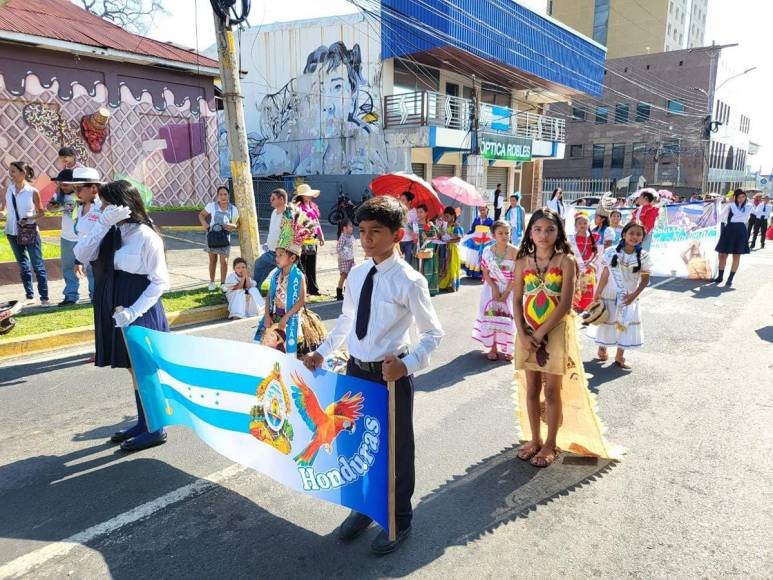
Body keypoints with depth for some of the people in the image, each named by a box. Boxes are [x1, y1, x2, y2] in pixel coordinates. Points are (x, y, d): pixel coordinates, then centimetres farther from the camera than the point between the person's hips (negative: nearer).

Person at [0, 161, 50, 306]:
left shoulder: (33, 192, -8)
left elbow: (41, 212, -1)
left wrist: (31, 217, -18)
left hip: (30, 233, -5)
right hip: (13, 233, 5)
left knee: (38, 265, -3)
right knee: (23, 266, 12)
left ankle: (44, 297, 0)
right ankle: (29, 295, 21)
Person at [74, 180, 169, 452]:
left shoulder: (146, 236, -14)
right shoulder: (111, 232, 7)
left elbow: (160, 282, -15)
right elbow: (81, 255, -5)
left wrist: (133, 311, -21)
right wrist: (103, 224, -13)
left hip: (140, 313, -7)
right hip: (118, 312, 7)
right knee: (135, 371, 16)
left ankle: (155, 430, 16)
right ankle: (143, 423, 30)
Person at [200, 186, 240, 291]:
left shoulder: (233, 209, -3)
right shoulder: (211, 206, -5)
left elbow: (237, 225, 3)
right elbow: (201, 214, 7)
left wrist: (232, 226, -19)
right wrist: (204, 223, -13)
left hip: (224, 237, 0)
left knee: (224, 261, -6)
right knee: (212, 260, 11)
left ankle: (223, 283, 11)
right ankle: (212, 282, 26)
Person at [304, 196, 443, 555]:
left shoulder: (409, 281, -17)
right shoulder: (356, 274, 1)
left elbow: (433, 334, -11)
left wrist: (407, 365, -23)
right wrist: (322, 353, 10)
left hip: (391, 374, -6)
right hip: (356, 370, 6)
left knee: (396, 448, 13)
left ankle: (399, 518, 37)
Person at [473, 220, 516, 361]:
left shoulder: (514, 251, -10)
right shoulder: (488, 251, -4)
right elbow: (486, 273, -3)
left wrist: (506, 292, -16)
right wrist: (494, 289, -15)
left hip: (509, 289, -1)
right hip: (492, 288, 1)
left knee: (507, 317, 0)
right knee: (491, 316, -2)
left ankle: (507, 349, 15)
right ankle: (493, 348, 9)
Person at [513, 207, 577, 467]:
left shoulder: (566, 261, -9)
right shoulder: (523, 262, 2)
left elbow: (565, 304, -15)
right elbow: (517, 301, 1)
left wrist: (539, 335, -15)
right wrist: (523, 335, -11)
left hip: (555, 332, -3)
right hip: (528, 333, 4)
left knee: (551, 391, 6)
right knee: (532, 389, 13)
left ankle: (550, 444, 22)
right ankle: (535, 439, 29)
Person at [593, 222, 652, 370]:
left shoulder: (644, 256, -9)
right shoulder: (612, 252, -12)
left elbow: (645, 279, -3)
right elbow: (605, 274, -7)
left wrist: (634, 295, -14)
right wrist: (598, 293, -6)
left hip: (629, 297, 2)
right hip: (611, 295, -2)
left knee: (627, 324, 5)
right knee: (608, 322, 11)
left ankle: (620, 355, 19)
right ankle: (602, 348, 34)